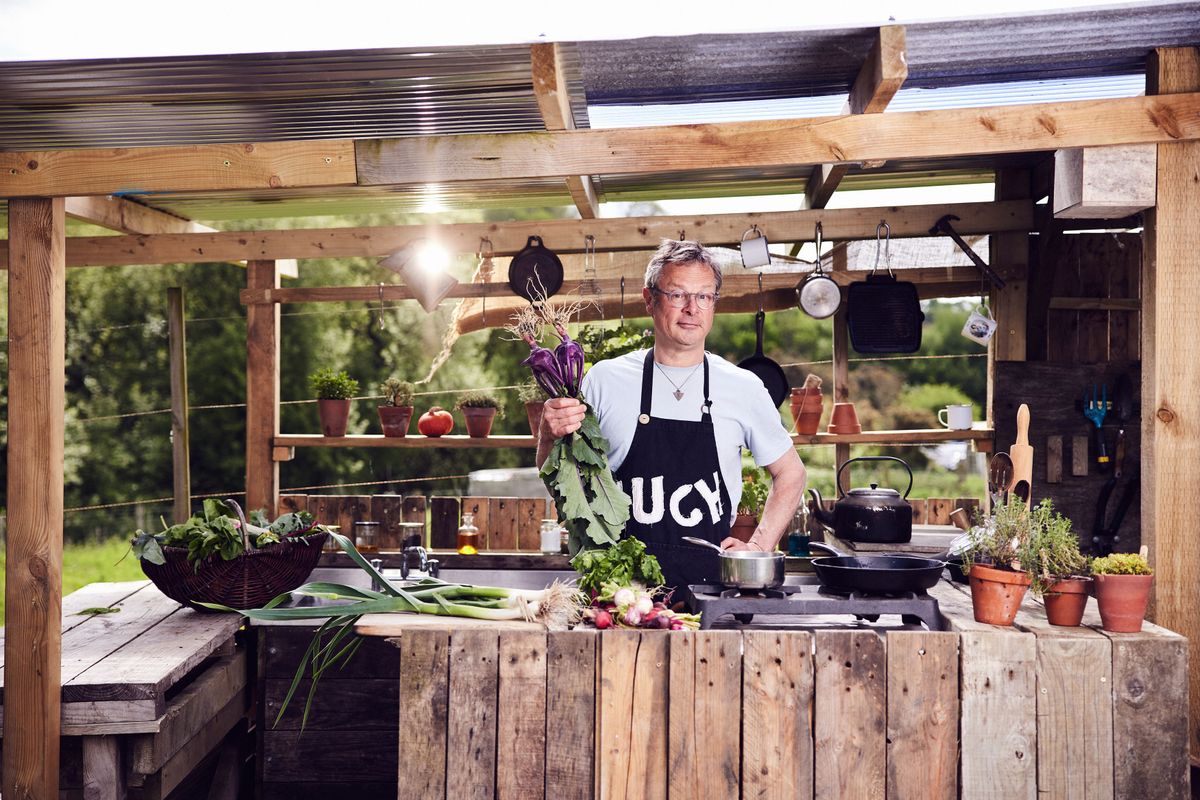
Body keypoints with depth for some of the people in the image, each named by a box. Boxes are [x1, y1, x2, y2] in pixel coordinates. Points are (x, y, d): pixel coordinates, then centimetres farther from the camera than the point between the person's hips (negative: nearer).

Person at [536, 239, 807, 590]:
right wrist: (549, 436, -11)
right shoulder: (604, 380, 4)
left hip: (710, 581, 1)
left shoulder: (744, 387, 6)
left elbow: (790, 473, 19)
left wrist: (759, 547, 7)